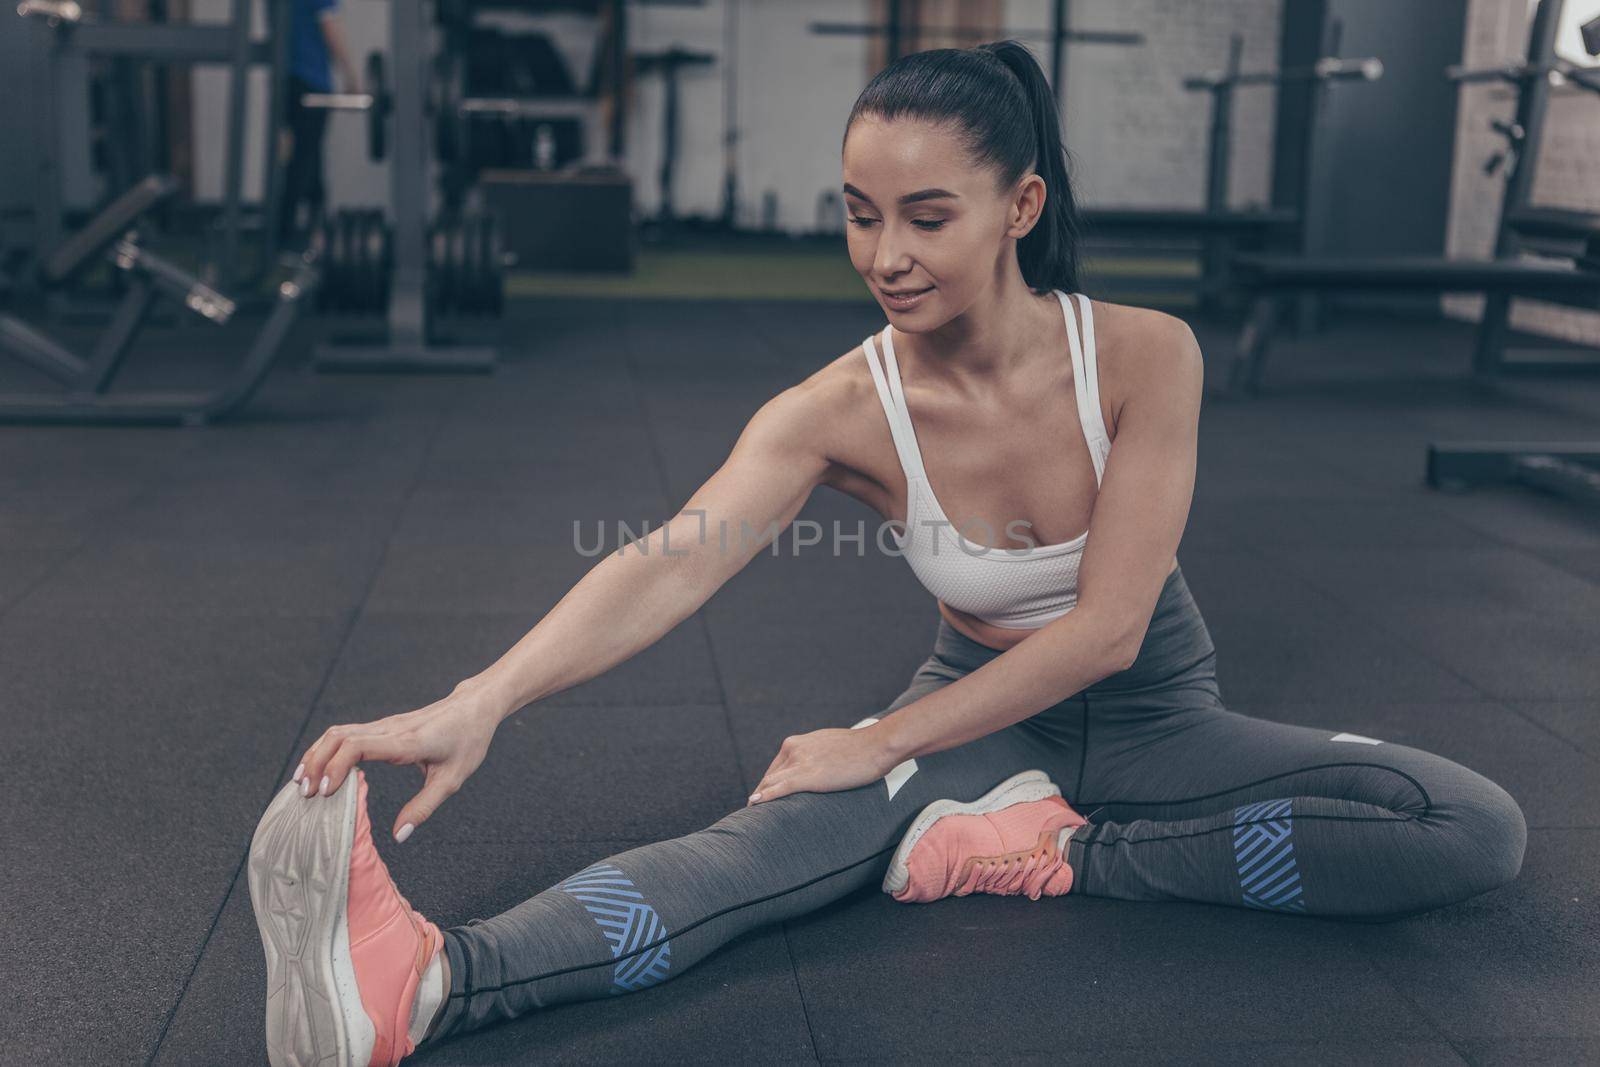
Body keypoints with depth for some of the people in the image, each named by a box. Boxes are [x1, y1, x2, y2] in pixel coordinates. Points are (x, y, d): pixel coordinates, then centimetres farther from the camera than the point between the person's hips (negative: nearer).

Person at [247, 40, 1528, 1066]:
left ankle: (1063, 852, -22)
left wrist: (881, 745, -23)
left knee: (1480, 831, -20)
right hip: (981, 713, -1)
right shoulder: (844, 409, -19)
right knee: (766, 845, -30)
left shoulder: (1144, 355, -21)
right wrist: (479, 701, -51)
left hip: (1157, 717, 1)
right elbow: (670, 565, -34)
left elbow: (1107, 627, -22)